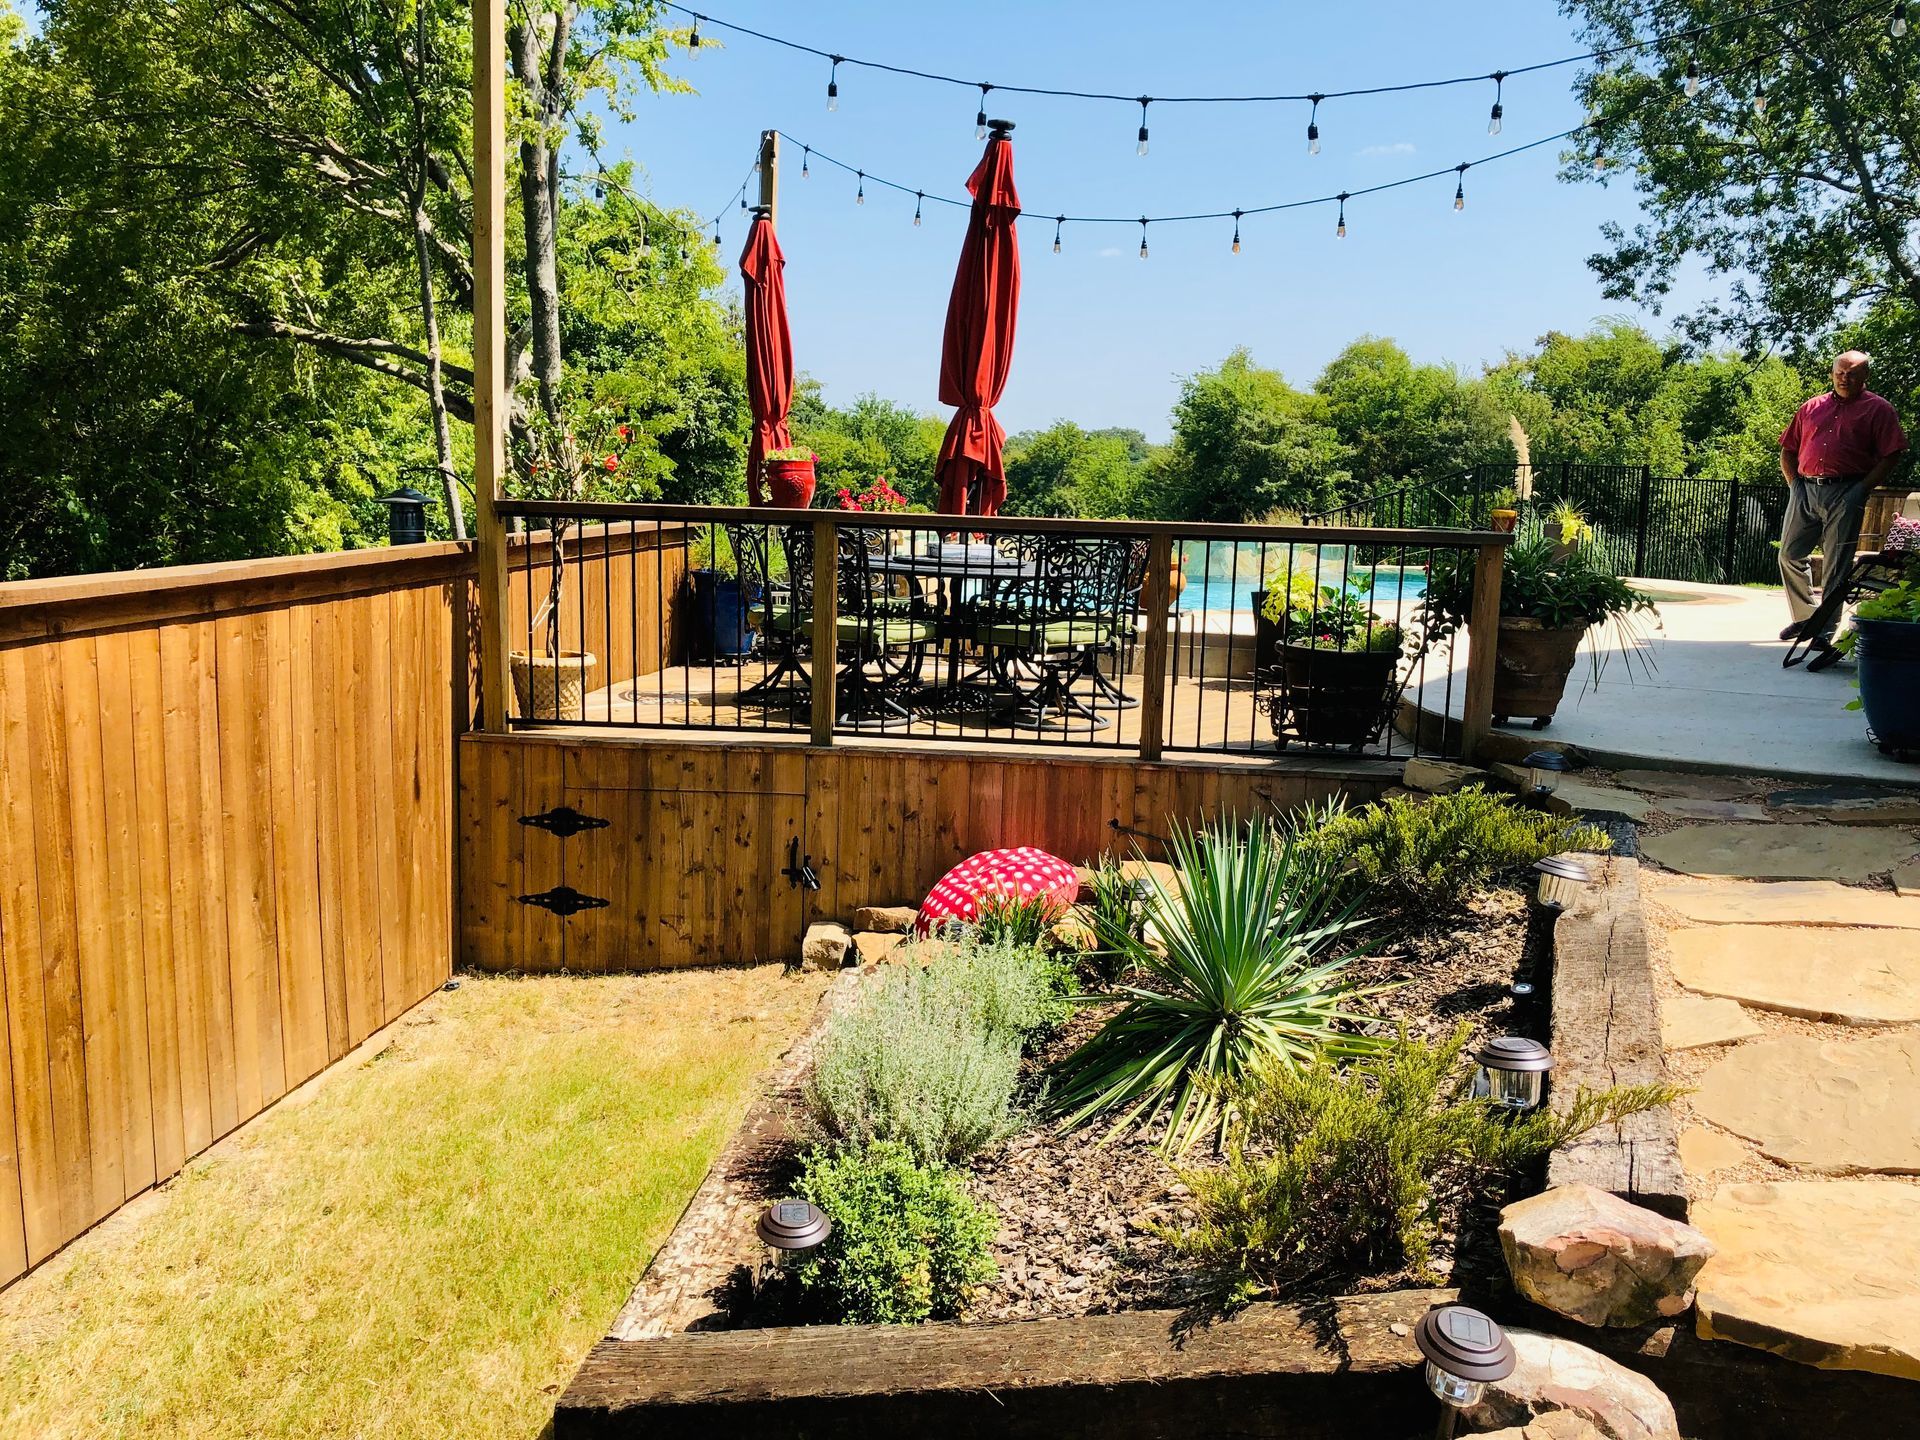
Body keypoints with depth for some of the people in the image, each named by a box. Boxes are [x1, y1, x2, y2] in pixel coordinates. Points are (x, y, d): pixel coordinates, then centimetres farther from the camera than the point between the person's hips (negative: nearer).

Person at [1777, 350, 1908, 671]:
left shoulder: (1878, 410, 4)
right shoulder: (1812, 408, 17)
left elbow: (1890, 455, -2)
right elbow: (1787, 450, 20)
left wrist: (1862, 489, -11)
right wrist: (1794, 484, 6)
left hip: (1845, 494, -5)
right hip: (1806, 489, 5)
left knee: (1836, 566, -5)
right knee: (1790, 555, 6)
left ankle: (1827, 635, -4)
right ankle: (1805, 618, 23)